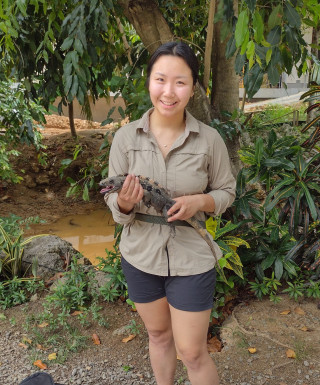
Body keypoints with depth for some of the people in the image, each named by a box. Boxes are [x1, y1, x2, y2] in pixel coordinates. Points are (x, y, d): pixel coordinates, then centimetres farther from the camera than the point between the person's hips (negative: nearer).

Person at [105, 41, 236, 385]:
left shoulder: (209, 140, -12)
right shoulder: (125, 138, -9)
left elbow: (226, 192, 1)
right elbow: (114, 203, -4)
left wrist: (199, 202, -20)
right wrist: (124, 203, -27)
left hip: (191, 258, -2)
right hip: (140, 255, 2)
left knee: (192, 353, 8)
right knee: (158, 334, 23)